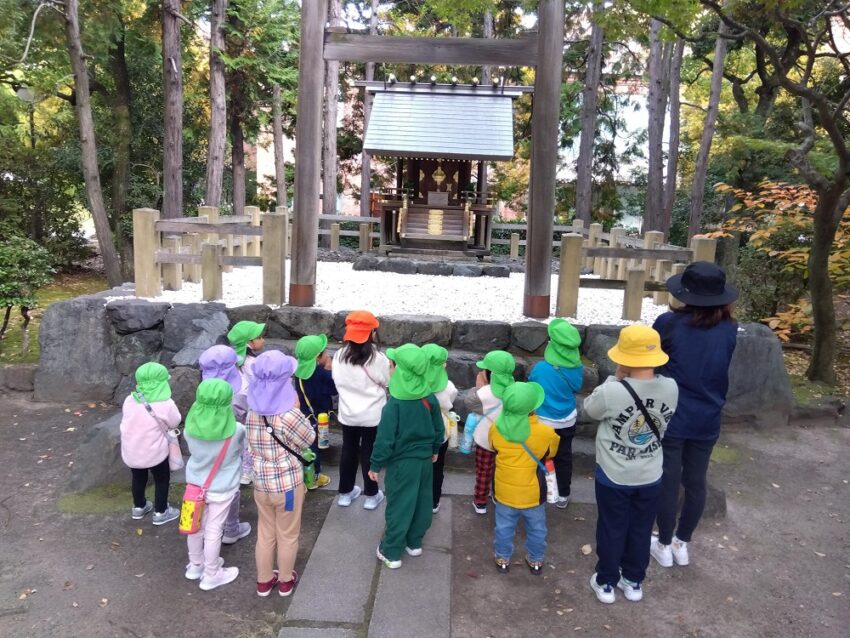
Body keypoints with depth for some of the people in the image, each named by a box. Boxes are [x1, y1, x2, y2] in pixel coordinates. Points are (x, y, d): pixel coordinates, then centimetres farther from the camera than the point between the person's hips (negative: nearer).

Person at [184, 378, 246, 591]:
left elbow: (192, 449, 1)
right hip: (222, 488, -4)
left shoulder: (191, 427, -18)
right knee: (213, 530, 11)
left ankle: (195, 565, 43)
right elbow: (244, 452, -7)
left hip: (195, 483, 4)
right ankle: (211, 575, 28)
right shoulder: (236, 430, -27)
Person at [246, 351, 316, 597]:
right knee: (287, 535, 17)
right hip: (287, 484, -5)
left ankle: (264, 581, 39)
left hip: (261, 482, 5)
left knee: (265, 533, 23)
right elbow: (309, 440, -9)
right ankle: (286, 581, 36)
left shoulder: (253, 412, -7)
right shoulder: (289, 415, -26)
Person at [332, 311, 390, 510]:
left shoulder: (339, 356, -8)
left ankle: (345, 493, 30)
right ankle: (371, 495, 23)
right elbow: (386, 383, -6)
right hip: (372, 415, -3)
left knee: (348, 450, 17)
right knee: (369, 452, 10)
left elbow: (338, 382, 2)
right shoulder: (378, 358, -18)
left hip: (348, 413, 3)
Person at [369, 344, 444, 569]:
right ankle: (415, 543, 37)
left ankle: (391, 552, 21)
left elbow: (385, 440, -19)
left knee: (399, 507, 8)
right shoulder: (430, 398, -7)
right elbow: (439, 429, 5)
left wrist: (375, 465, -6)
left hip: (402, 463, -5)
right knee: (422, 503, 19)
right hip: (425, 460, 5)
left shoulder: (394, 405, -24)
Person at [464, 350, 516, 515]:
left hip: (486, 440, -4)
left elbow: (468, 401, -14)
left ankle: (480, 502, 31)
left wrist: (479, 385, -11)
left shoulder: (486, 393, -30)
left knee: (484, 473, 16)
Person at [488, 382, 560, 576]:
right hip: (532, 492, -1)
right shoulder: (545, 433, -24)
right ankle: (536, 561, 39)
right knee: (536, 528, 23)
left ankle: (503, 559, 37)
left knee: (504, 527, 21)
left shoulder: (496, 429, -19)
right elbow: (551, 452, -2)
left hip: (505, 490, 1)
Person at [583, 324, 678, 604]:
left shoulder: (612, 392, -30)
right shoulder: (671, 388, -16)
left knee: (611, 531, 17)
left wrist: (616, 379, -7)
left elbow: (590, 409, -7)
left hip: (613, 477, -3)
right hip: (650, 476, 3)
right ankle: (634, 581, 40)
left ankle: (606, 583, 34)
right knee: (641, 530, 22)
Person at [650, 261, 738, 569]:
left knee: (668, 480, 9)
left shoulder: (669, 322, -15)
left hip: (671, 416, -3)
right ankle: (682, 543, 31)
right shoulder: (730, 330, -6)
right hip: (707, 419, 3)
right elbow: (730, 375, 7)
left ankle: (665, 545, 24)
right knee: (696, 482, 15)